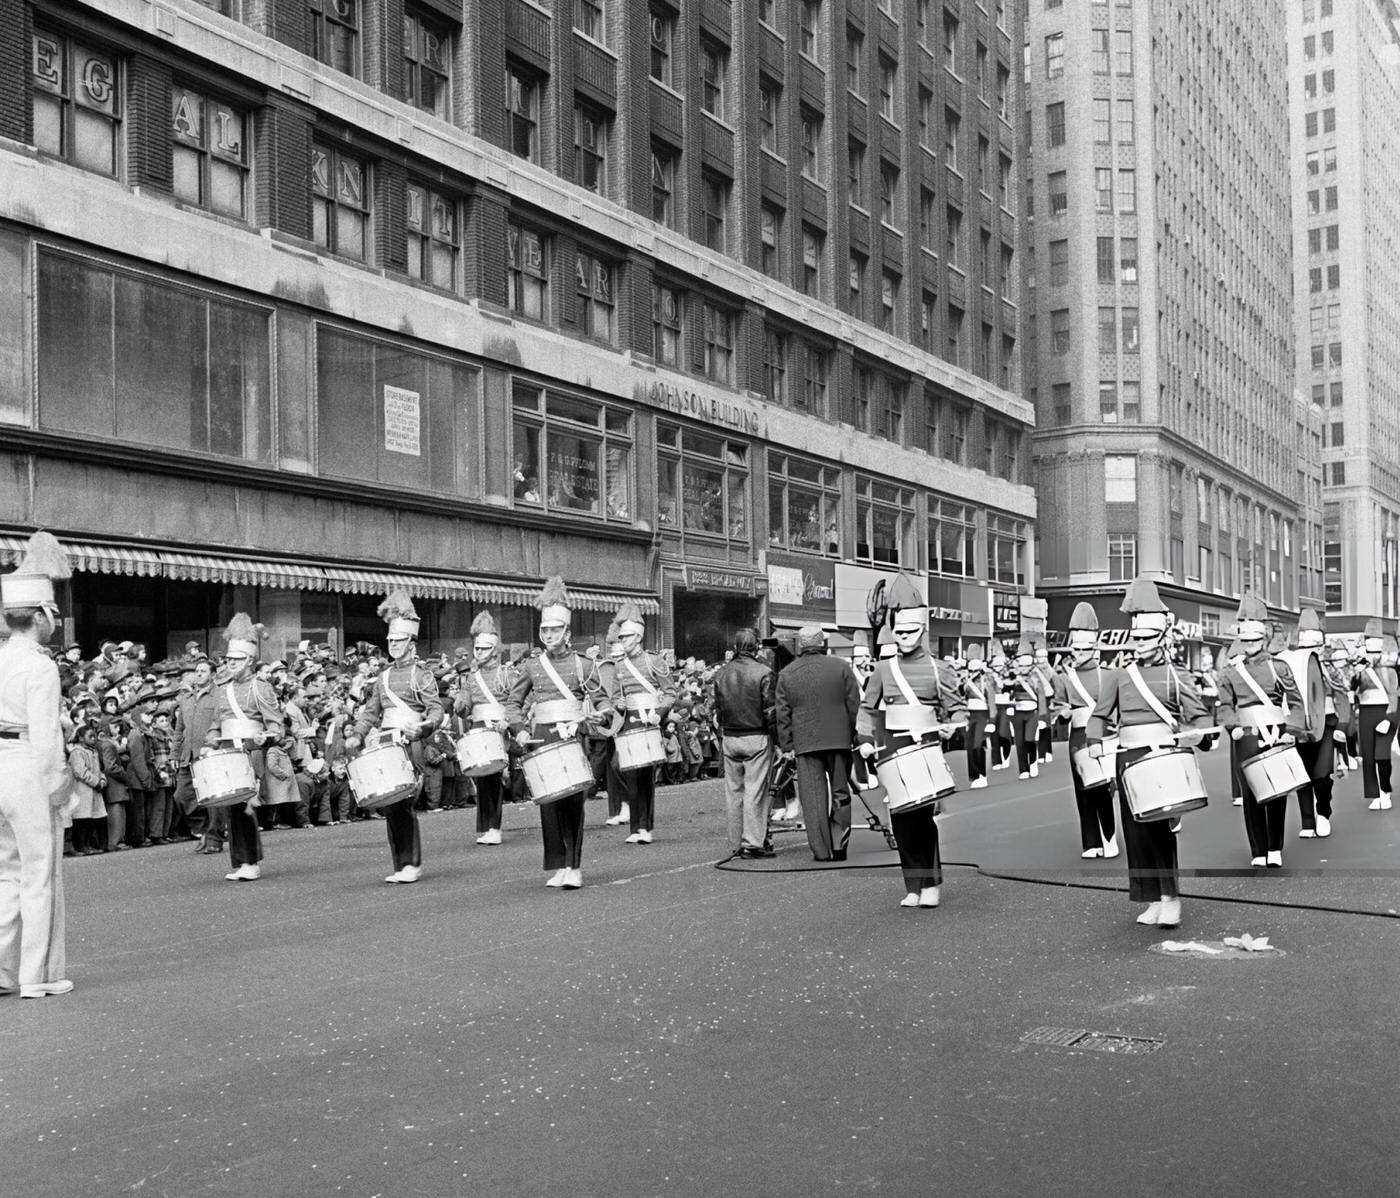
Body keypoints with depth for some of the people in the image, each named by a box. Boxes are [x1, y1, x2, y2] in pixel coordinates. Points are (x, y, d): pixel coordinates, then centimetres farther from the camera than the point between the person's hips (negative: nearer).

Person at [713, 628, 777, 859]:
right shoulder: (763, 673, -10)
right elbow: (771, 710, -10)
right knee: (756, 791, -1)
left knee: (733, 791, 9)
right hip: (757, 738, -4)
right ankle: (754, 842, -3)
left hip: (729, 738, 5)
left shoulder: (721, 673, 5)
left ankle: (736, 844, 13)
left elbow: (718, 709, 10)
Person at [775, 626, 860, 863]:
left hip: (805, 742, 0)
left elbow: (782, 713, 5)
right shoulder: (840, 667, 0)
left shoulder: (786, 674, 3)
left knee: (813, 798, 3)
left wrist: (786, 745, 10)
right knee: (840, 792, 13)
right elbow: (854, 704, 1)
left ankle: (821, 850, 2)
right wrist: (855, 735, 12)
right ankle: (839, 843, 8)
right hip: (839, 738, 0)